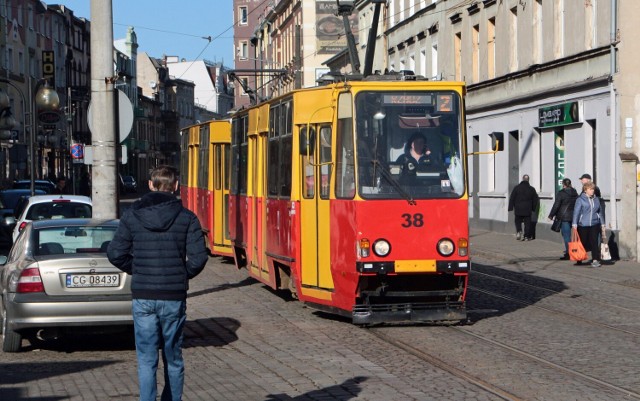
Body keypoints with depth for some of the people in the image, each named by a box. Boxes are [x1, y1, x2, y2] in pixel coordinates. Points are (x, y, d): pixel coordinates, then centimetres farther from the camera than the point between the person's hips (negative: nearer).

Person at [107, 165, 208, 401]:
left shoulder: (132, 215, -1)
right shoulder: (186, 218, -4)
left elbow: (115, 254, -4)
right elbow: (198, 258, -11)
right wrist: (184, 275, 8)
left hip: (143, 296, 0)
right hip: (174, 297, 0)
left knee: (146, 360, 2)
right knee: (173, 359, 13)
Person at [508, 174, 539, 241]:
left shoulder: (517, 187, -3)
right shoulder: (531, 189, 2)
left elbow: (512, 198, -2)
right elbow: (535, 200, 10)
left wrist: (511, 208, 3)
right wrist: (533, 209, 20)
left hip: (518, 209, 0)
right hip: (528, 210, 0)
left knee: (518, 221, 14)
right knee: (527, 223, 5)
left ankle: (519, 231, -10)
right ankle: (526, 236, 4)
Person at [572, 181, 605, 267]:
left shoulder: (596, 199, 12)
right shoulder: (580, 200, -3)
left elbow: (600, 212, 19)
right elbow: (576, 212, -7)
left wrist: (602, 223, 18)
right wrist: (574, 224, -13)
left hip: (594, 225, 3)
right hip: (583, 225, -3)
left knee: (594, 242, -7)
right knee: (583, 242, 5)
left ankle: (595, 260, -8)